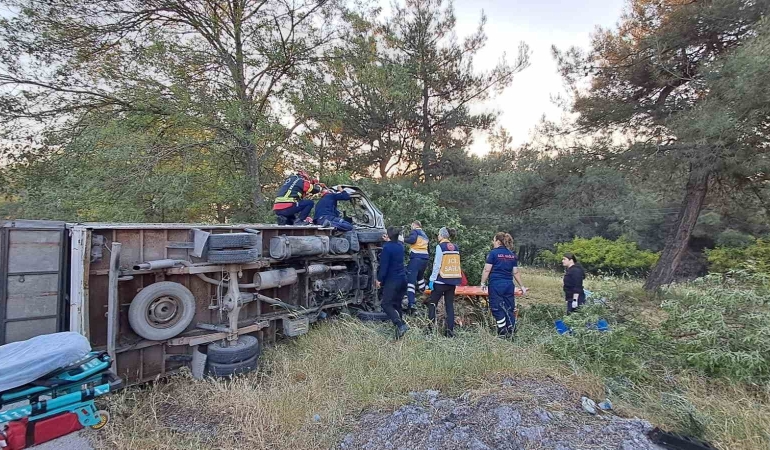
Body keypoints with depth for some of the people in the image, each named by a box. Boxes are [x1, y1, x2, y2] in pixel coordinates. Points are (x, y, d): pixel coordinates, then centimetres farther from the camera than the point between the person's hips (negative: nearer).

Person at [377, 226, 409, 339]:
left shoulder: (387, 247, -16)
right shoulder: (400, 245, 8)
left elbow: (384, 266, -17)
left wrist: (379, 279, -7)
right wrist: (388, 241, 36)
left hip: (392, 280, -8)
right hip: (403, 279, 8)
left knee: (386, 304, -5)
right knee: (397, 304, 16)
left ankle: (400, 324, -19)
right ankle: (400, 324, 17)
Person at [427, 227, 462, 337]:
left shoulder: (440, 246, -8)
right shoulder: (456, 247, 9)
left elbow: (437, 265, -11)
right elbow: (457, 264, 13)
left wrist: (432, 279, -8)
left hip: (441, 280, -5)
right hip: (453, 280, 5)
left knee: (432, 304, 6)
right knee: (450, 305, 10)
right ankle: (450, 330, 7)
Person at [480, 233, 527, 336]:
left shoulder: (493, 253, -5)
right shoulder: (513, 254, 11)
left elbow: (487, 270, -9)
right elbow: (515, 272, 12)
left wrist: (483, 283, -1)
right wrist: (522, 286, 19)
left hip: (496, 285, -5)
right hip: (509, 285, 5)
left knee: (498, 309, 2)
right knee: (509, 309, 10)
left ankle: (502, 333, 3)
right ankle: (511, 333, 13)